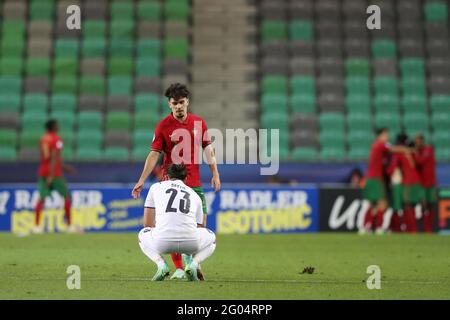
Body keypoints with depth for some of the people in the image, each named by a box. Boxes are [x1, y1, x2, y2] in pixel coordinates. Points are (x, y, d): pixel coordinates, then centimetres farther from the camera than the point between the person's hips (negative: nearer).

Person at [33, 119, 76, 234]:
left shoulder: (43, 138, 14)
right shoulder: (56, 139, -9)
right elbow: (54, 157, -18)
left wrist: (63, 167, 29)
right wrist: (51, 175, -23)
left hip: (43, 172, 6)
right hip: (55, 173, -6)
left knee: (42, 198, -1)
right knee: (67, 196, 6)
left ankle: (36, 225, -13)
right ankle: (69, 225, 6)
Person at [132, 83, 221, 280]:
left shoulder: (199, 123, 5)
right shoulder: (163, 126, -5)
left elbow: (208, 149, 10)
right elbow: (154, 154, -7)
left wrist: (215, 173, 3)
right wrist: (142, 180, -13)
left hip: (194, 182, 3)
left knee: (200, 223, 2)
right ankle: (179, 268, 0)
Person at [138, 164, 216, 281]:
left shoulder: (156, 187, 25)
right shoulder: (195, 195, 30)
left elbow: (147, 224, 25)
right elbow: (200, 228, 38)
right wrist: (196, 261, 49)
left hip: (162, 241, -1)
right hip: (190, 241, 1)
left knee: (143, 234, 35)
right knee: (211, 238, 35)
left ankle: (161, 264, 7)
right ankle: (193, 263, 5)